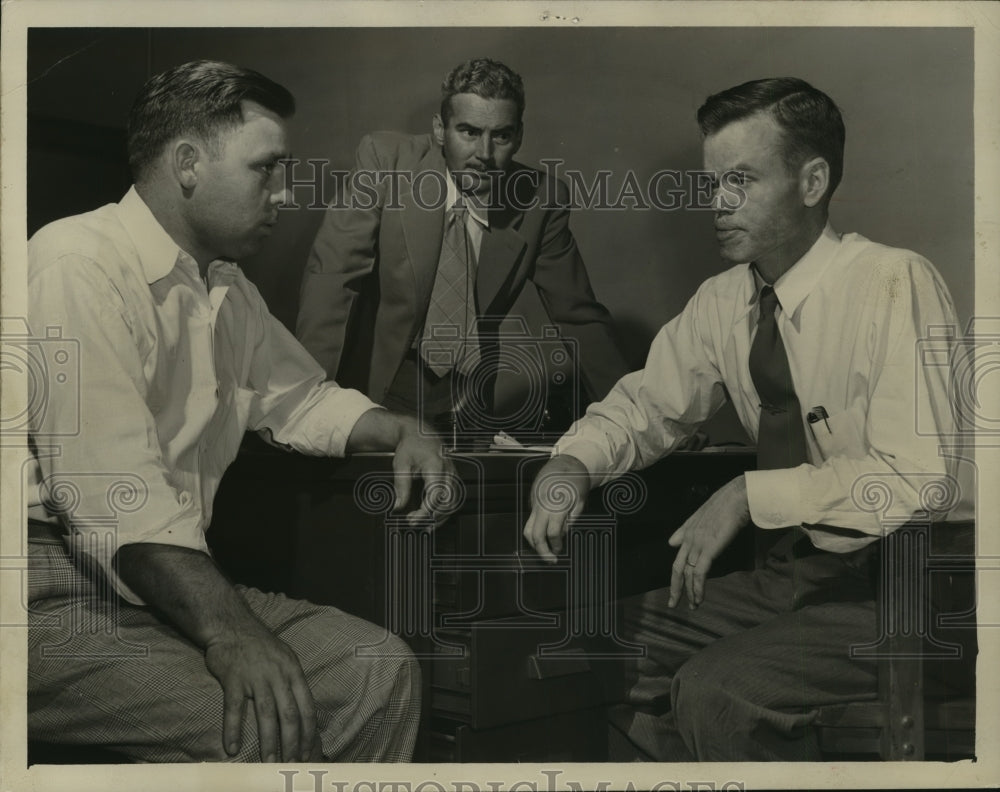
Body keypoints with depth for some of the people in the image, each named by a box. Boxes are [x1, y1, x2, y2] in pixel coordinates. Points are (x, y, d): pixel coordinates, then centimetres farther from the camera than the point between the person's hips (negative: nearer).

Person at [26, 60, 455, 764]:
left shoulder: (225, 284, 14)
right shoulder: (80, 265, -15)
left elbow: (297, 395, 29)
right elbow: (109, 483, -26)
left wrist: (399, 431, 9)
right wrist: (226, 630, -32)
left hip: (174, 587, 9)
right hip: (57, 601, -9)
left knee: (383, 672, -2)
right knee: (268, 727, -28)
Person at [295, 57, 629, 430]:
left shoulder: (540, 200, -6)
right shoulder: (386, 158, -11)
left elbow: (579, 318, 2)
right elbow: (332, 275, -16)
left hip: (469, 403, 3)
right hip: (377, 384, -3)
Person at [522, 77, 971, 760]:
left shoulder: (895, 286, -18)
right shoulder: (723, 303, 2)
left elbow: (918, 474, -25)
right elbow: (646, 406, 11)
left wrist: (749, 495, -25)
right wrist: (569, 465, -10)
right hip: (790, 574, 7)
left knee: (716, 690, -24)